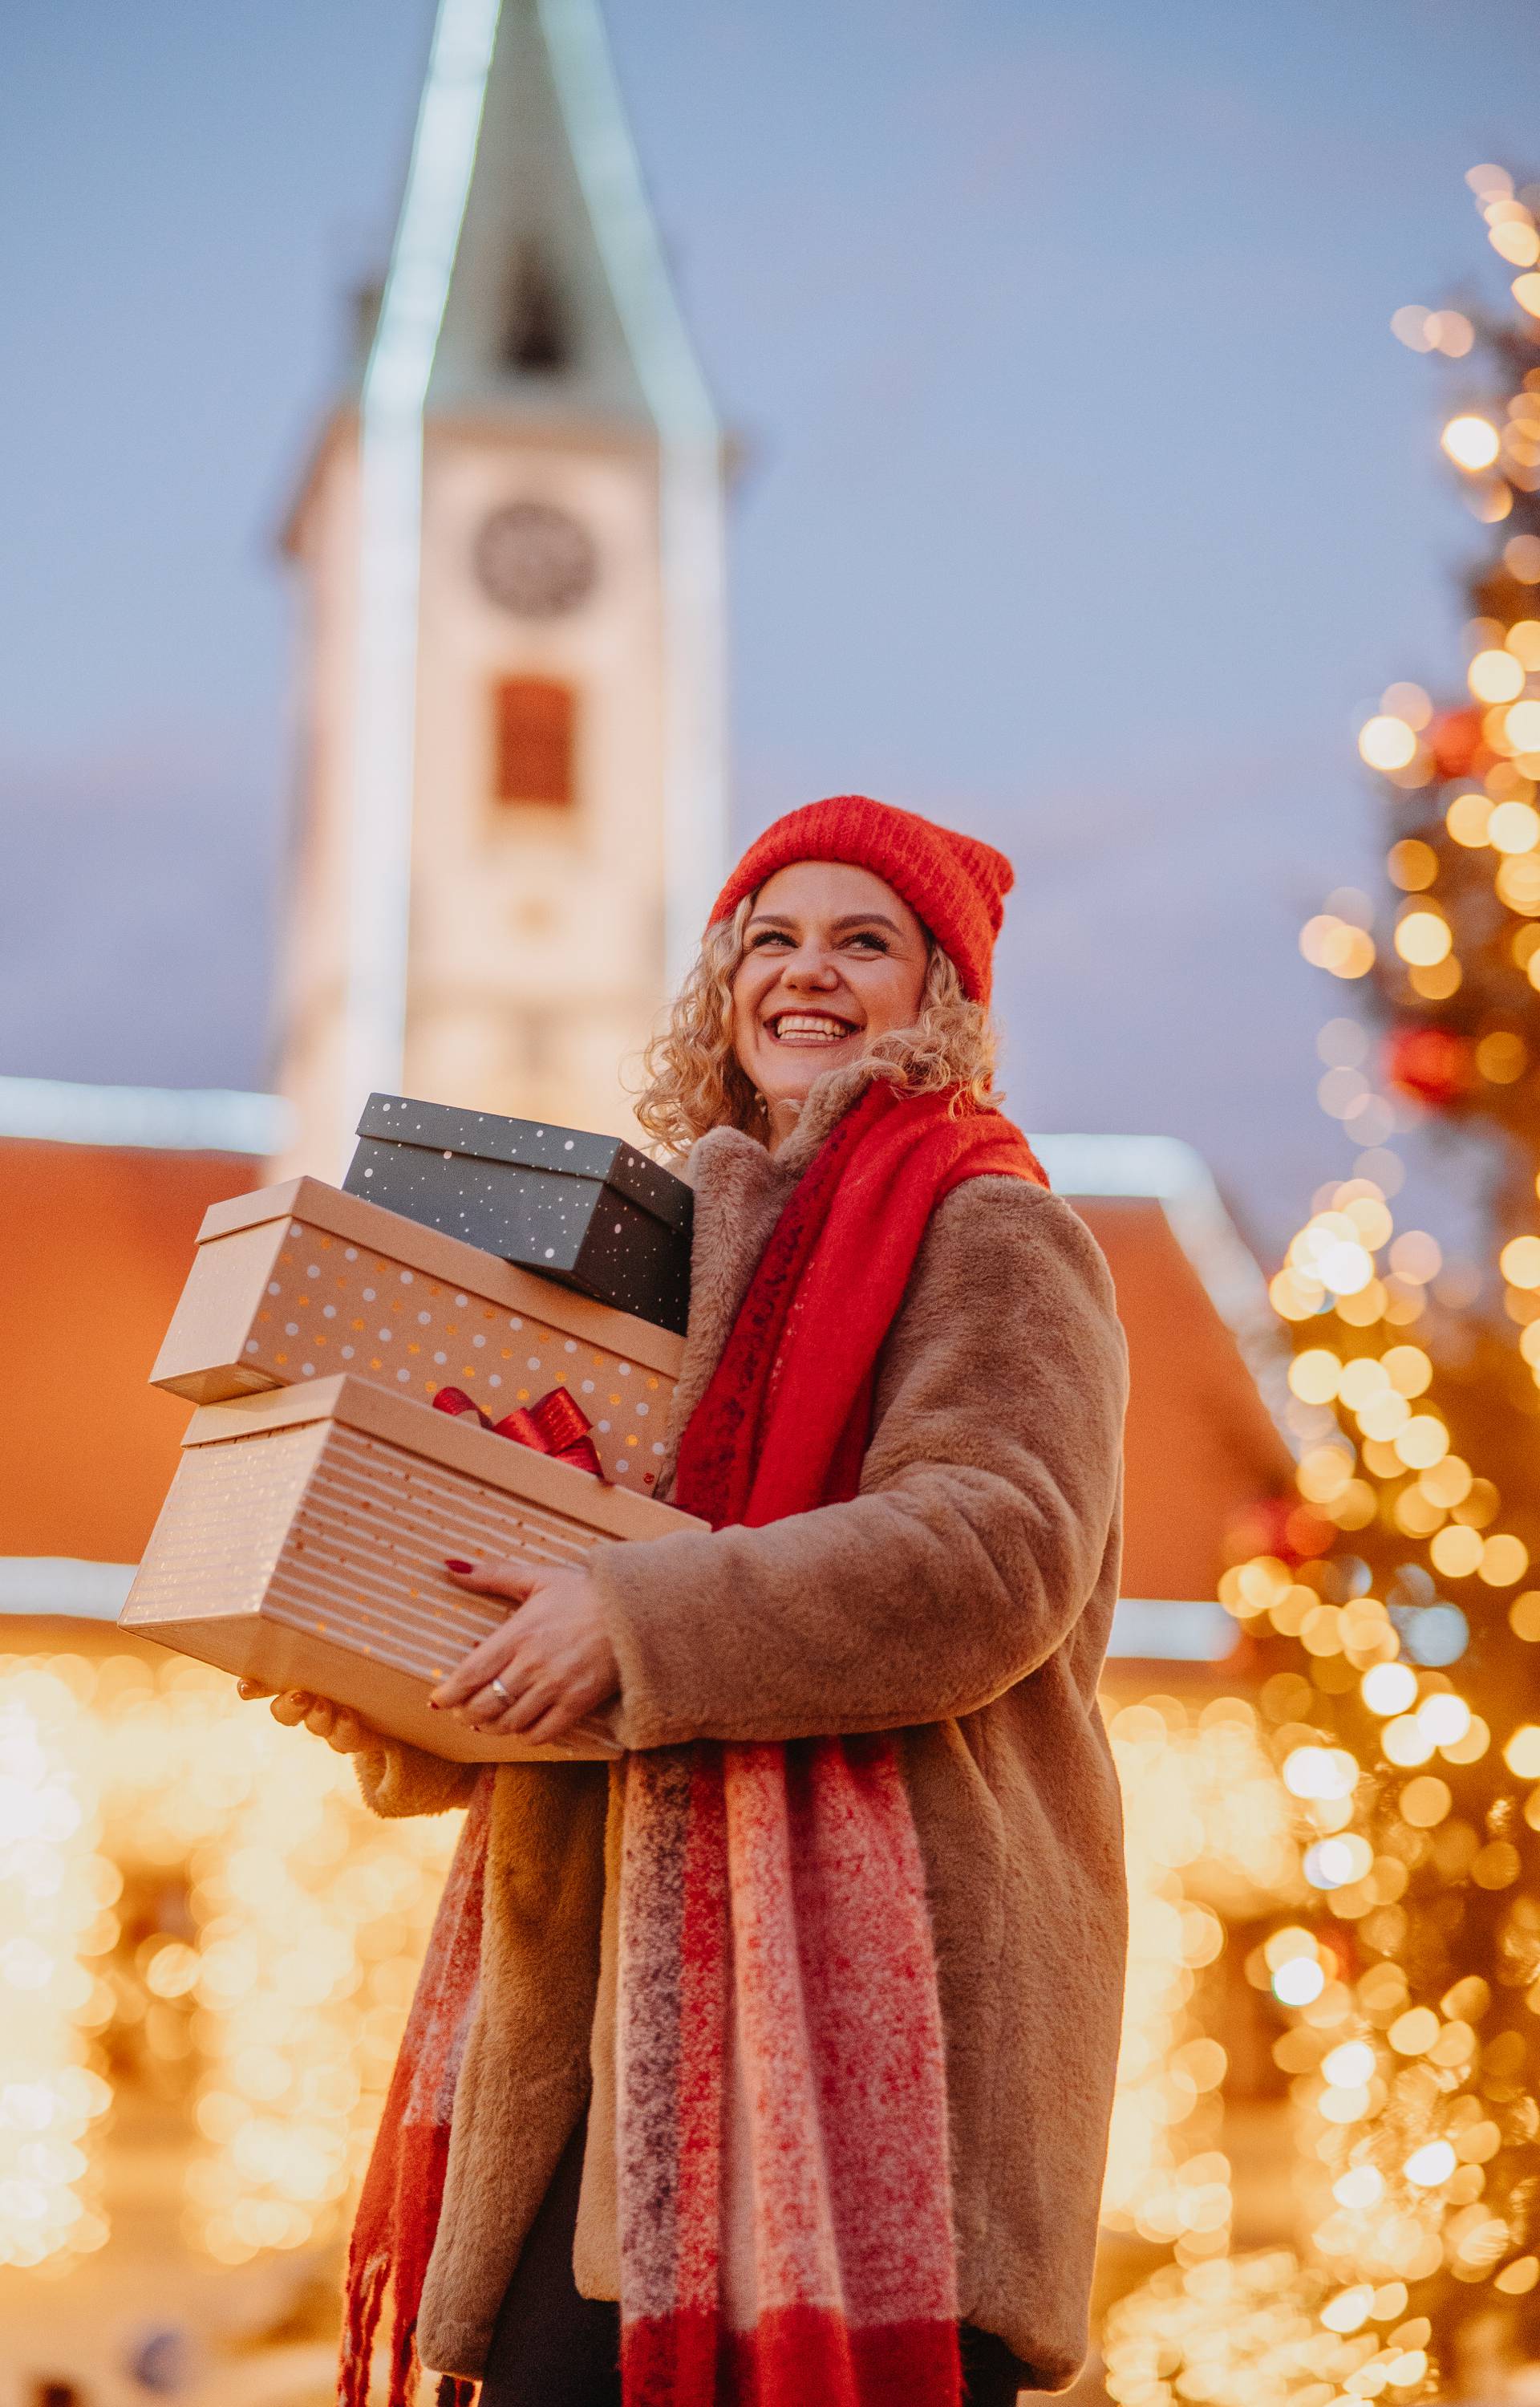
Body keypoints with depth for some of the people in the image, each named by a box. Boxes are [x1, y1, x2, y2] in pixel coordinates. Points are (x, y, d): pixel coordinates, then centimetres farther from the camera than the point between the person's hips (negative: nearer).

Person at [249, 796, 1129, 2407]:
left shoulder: (986, 1233, 0)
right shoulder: (677, 1239, 22)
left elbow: (999, 1551, -16)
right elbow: (563, 1565, 24)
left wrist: (638, 1621, -20)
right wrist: (403, 1720, 4)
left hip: (868, 1954, -6)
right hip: (643, 1973, 6)